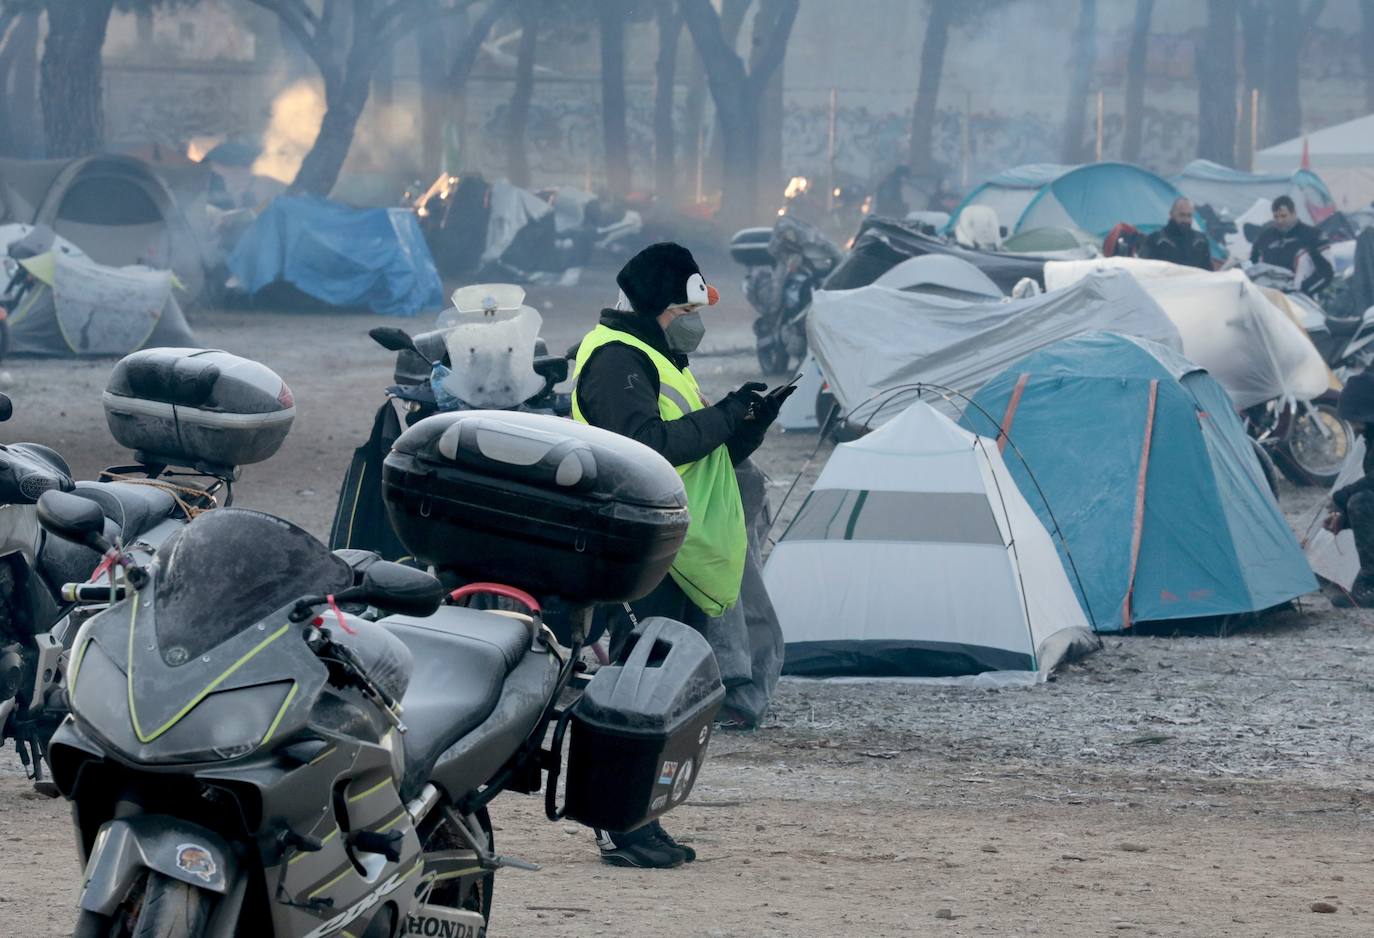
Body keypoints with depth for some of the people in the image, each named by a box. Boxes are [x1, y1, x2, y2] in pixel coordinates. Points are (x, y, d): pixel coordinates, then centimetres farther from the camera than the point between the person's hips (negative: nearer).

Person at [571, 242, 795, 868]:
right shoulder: (615, 359, -10)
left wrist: (750, 425, 9)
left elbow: (693, 455, 26)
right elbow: (646, 444, -24)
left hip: (681, 560, 11)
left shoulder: (655, 360, 24)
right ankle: (623, 829, -11)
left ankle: (638, 822, 16)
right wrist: (723, 416, -15)